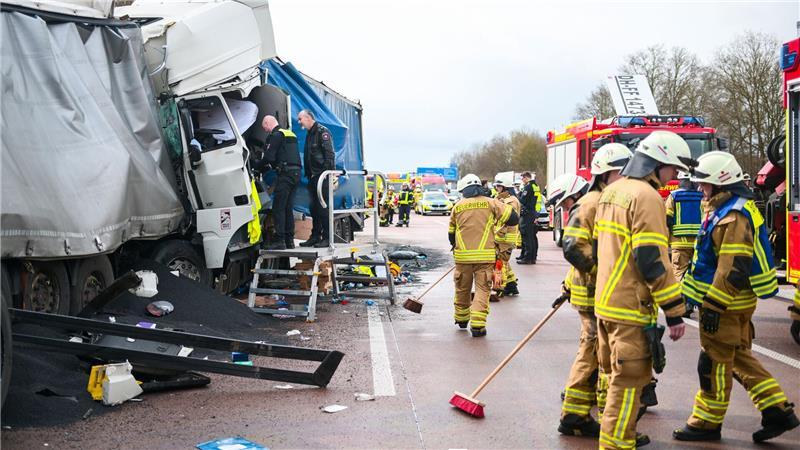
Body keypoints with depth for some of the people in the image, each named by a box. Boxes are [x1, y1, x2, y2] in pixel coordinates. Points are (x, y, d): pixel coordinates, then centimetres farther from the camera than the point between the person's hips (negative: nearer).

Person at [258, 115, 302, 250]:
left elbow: (269, 157, -13)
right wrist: (272, 165, 21)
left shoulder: (275, 135, -6)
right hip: (296, 172, 9)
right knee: (288, 207, 13)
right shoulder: (290, 134, 23)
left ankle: (280, 241, -10)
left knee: (278, 207, -6)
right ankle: (289, 240, 13)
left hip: (285, 173, -9)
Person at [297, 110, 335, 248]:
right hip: (313, 177, 9)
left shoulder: (322, 132, -8)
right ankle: (315, 236, 16)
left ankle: (327, 237, -5)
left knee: (323, 207, -8)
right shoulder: (309, 134, 21)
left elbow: (329, 154, -15)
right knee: (314, 207, 10)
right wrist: (308, 174, 17)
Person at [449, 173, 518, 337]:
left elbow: (451, 233, 15)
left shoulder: (458, 206, 7)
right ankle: (477, 324, -9)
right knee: (482, 289, 1)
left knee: (462, 288, 17)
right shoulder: (490, 203, 1)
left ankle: (461, 319, 34)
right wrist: (499, 220, 18)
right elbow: (513, 218, -3)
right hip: (485, 255, -2)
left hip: (463, 255, 2)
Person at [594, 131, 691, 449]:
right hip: (631, 307, -10)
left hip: (605, 301, 10)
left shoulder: (611, 192, 13)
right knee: (629, 379, -2)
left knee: (618, 375, 21)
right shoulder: (647, 197, -16)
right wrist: (674, 312, -17)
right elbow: (652, 260, -21)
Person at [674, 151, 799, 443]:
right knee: (739, 358, 17)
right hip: (736, 302, 10)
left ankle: (707, 423, 11)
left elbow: (732, 269, -25)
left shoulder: (733, 217, -21)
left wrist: (713, 306, -23)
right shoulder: (725, 210, 13)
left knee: (715, 363, 0)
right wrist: (703, 297, 23)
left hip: (726, 304, -10)